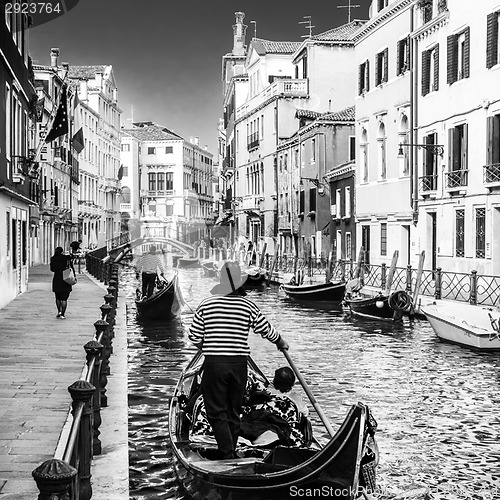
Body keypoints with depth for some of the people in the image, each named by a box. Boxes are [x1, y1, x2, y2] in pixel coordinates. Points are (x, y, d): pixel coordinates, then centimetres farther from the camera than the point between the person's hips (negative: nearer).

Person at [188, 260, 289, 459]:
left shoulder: (206, 305, -3)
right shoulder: (248, 306, -2)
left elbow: (194, 337, 0)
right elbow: (268, 330, 8)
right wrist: (281, 343, 28)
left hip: (213, 364, -2)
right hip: (239, 364, 2)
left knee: (217, 413, 4)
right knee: (234, 413, 15)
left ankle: (227, 455, -6)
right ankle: (230, 453, 23)